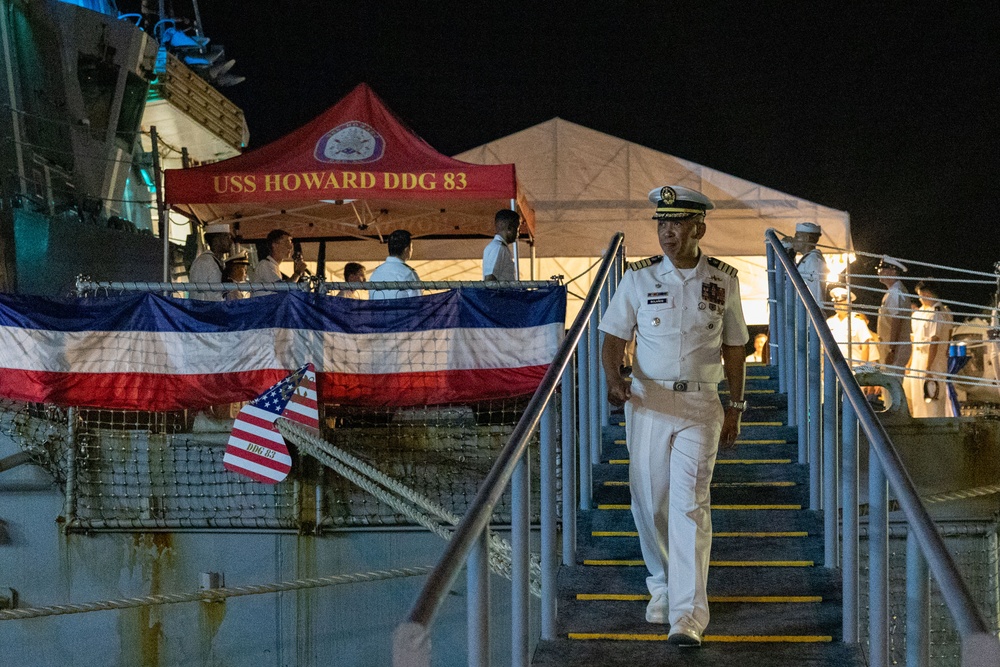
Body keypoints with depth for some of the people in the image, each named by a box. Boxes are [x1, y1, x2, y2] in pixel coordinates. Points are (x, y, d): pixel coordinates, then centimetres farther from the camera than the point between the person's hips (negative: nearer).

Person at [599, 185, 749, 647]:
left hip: (700, 406, -1)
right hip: (647, 401, 1)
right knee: (648, 502, 7)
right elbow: (614, 338, 3)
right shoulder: (638, 278, 2)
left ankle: (688, 614, -15)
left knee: (690, 504, -11)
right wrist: (614, 379, -17)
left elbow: (733, 348, 11)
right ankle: (661, 584, 32)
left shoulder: (722, 281, 3)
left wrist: (735, 408, 9)